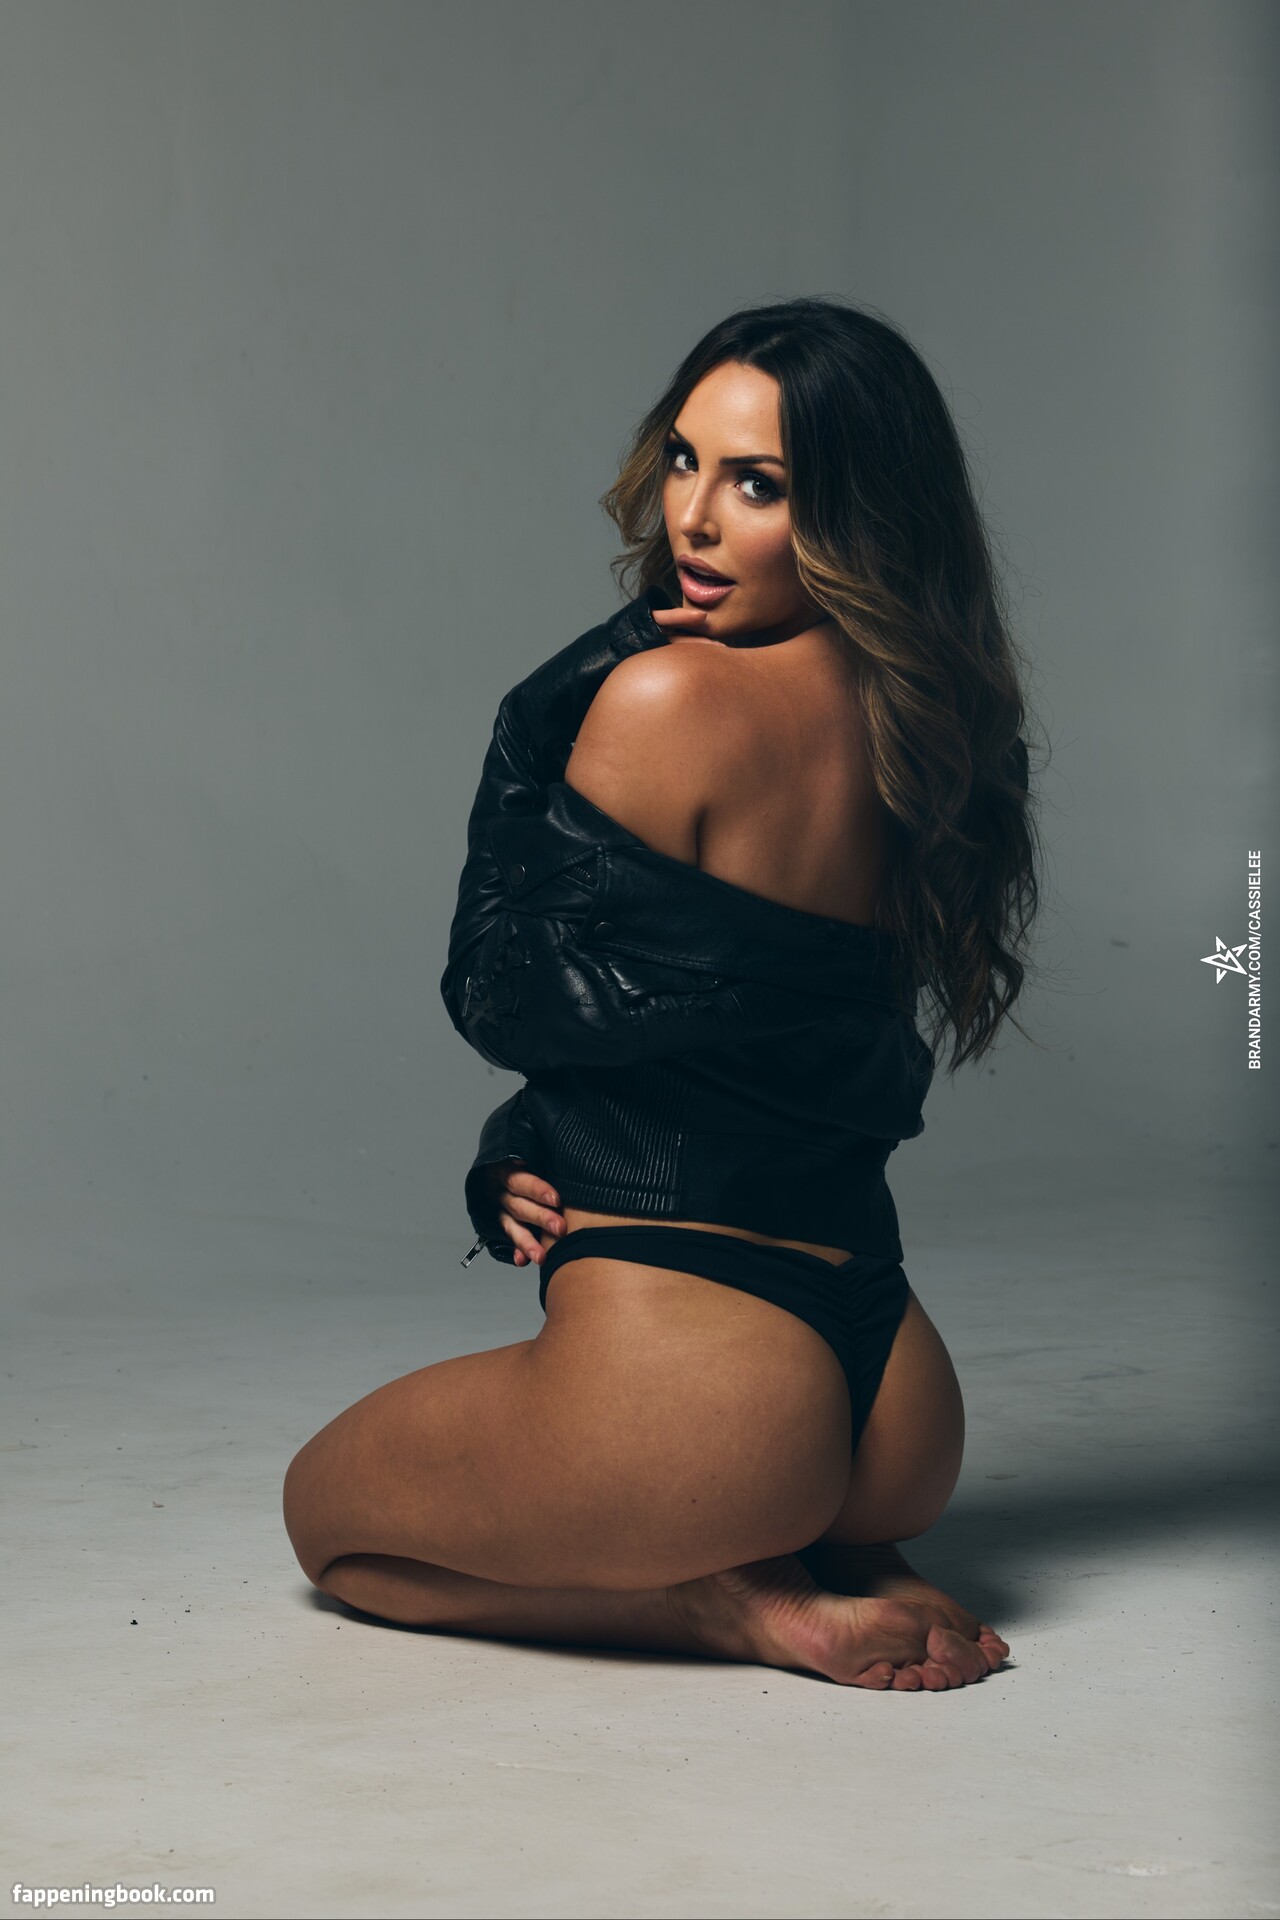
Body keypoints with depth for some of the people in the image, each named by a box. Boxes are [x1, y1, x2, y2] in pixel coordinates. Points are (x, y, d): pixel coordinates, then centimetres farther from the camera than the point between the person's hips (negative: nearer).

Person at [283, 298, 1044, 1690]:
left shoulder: (666, 696, -16)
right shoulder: (915, 721, 7)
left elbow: (496, 994, -4)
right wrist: (542, 1156, 3)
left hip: (689, 1389, -8)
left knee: (327, 1506, 21)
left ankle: (745, 1607, -2)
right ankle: (831, 1567, 8)